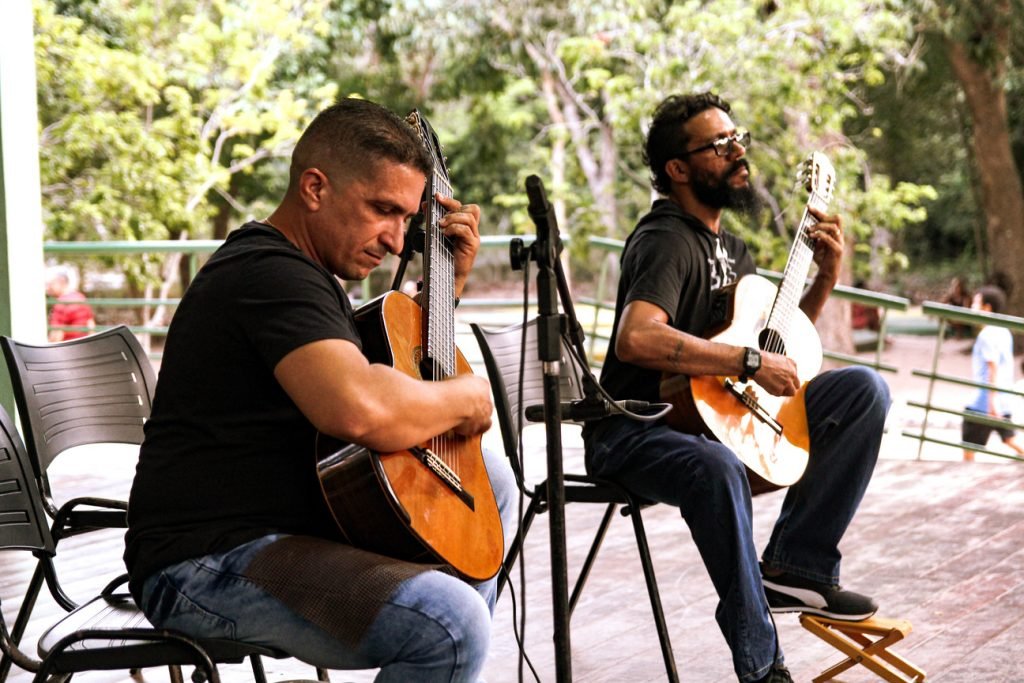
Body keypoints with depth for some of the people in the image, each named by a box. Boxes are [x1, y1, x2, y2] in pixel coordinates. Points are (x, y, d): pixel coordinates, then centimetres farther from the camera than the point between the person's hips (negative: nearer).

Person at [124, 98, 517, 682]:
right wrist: (466, 398, -17)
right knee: (448, 623, -32)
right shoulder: (269, 274, -18)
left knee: (492, 480, 19)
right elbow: (360, 409, -35)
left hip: (299, 520, 11)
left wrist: (451, 279, 15)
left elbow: (406, 362, 29)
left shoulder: (300, 271, 16)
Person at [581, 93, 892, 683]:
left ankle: (796, 567, -6)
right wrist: (751, 362, -29)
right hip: (634, 429, -9)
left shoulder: (729, 247, 15)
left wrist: (826, 280, 9)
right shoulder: (668, 242, -15)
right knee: (719, 471, -42)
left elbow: (777, 340, 24)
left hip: (713, 413, 9)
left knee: (865, 389, -1)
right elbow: (636, 338, -34)